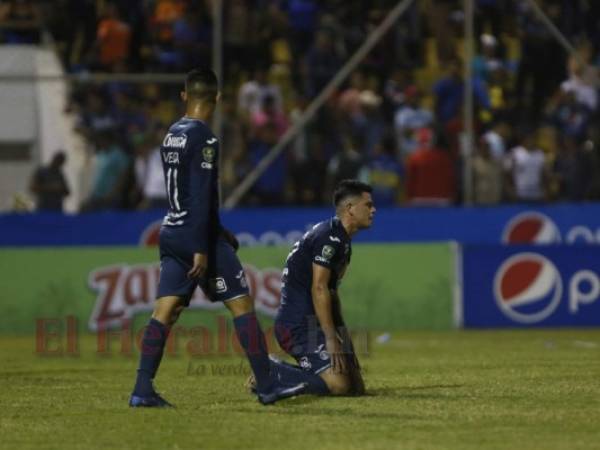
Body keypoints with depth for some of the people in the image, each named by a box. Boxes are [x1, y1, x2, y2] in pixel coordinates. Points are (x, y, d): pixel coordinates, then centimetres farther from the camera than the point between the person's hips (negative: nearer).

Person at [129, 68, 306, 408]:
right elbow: (200, 197, -19)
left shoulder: (171, 135, 13)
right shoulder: (203, 139, -13)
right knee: (242, 304, -1)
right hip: (198, 236, -8)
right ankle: (267, 386, 0)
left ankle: (142, 390, -3)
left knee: (165, 312, 4)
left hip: (172, 233, 8)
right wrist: (202, 249, -21)